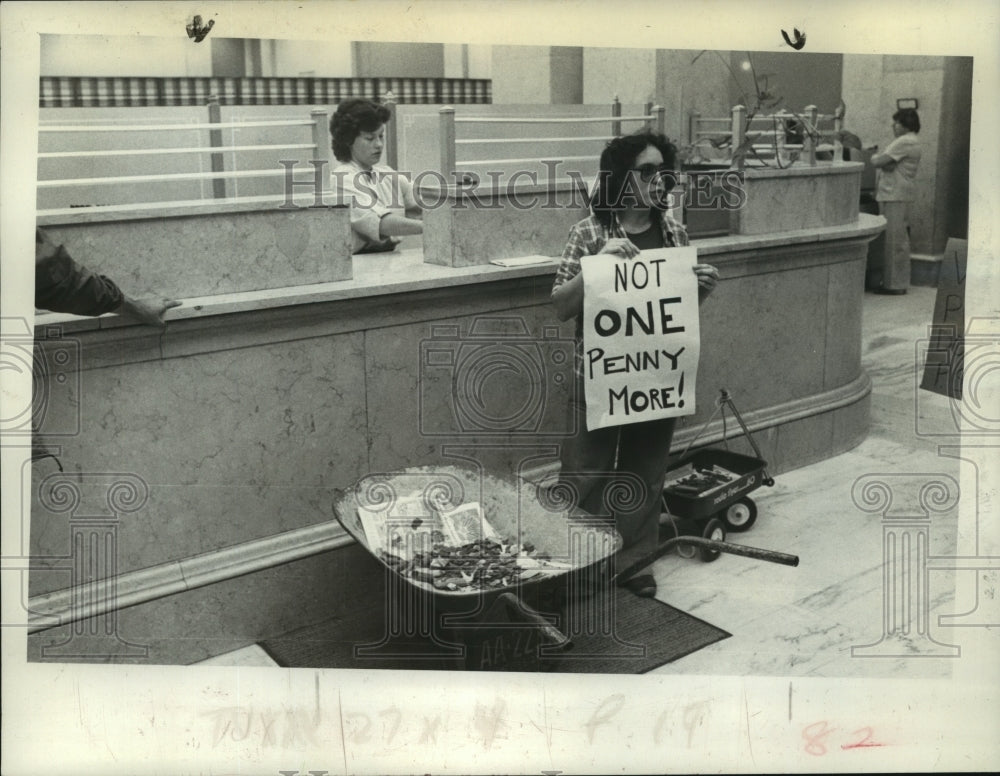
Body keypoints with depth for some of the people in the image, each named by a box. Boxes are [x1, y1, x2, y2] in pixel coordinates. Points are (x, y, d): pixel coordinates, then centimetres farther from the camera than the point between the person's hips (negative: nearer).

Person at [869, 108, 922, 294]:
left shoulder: (904, 142, -15)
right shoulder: (912, 141, 19)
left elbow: (877, 162, -17)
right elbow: (890, 164, 16)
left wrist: (875, 158, 3)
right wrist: (885, 164, -3)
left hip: (895, 194, -11)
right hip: (900, 194, 11)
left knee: (894, 239, -7)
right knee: (900, 239, 14)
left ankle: (894, 284, -4)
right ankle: (900, 281, 21)